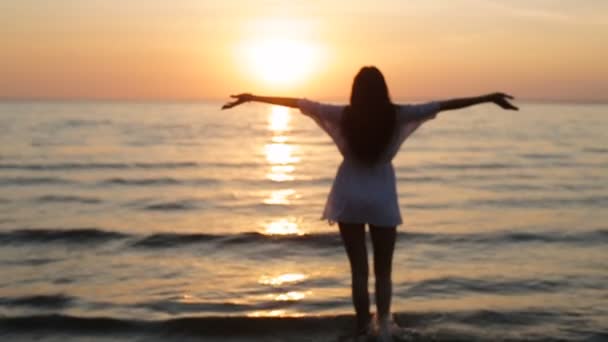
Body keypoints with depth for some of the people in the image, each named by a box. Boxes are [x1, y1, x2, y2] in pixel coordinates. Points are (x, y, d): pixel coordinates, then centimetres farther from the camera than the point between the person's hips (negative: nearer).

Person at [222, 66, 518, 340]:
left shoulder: (344, 115, -8)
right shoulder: (396, 115, -10)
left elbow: (298, 103, -2)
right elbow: (443, 105, -7)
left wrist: (253, 97, 6)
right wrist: (489, 98, -1)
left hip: (349, 198, 1)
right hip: (382, 199, 0)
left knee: (358, 270, 8)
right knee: (383, 271, 13)